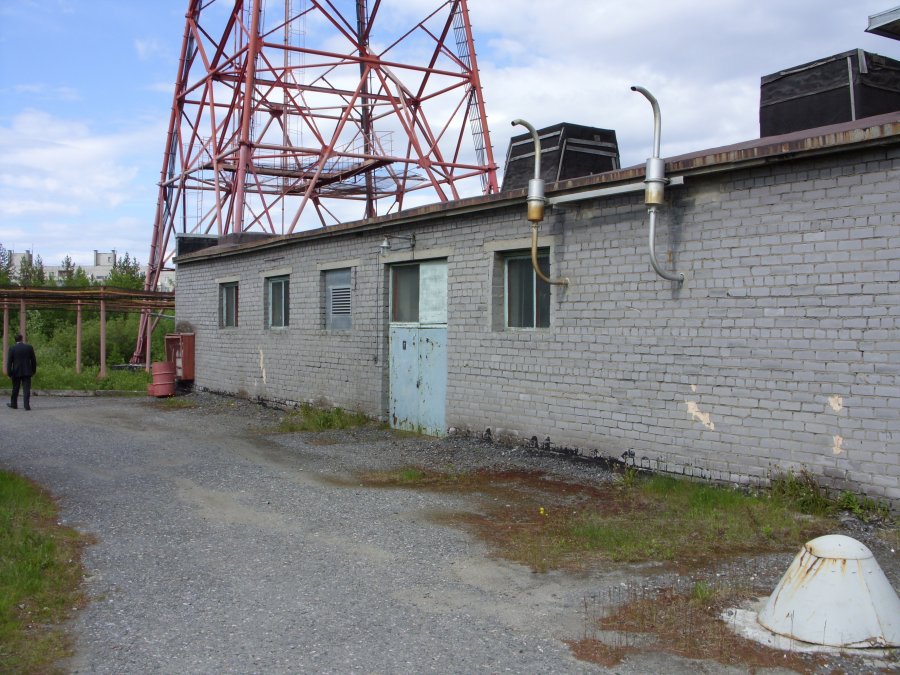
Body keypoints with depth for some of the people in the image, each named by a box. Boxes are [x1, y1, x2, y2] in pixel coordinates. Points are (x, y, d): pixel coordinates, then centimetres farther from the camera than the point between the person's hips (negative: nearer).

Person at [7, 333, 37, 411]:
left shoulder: (12, 348, -5)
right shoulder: (29, 347, -1)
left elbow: (9, 361, -7)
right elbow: (33, 360, 3)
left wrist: (9, 372, -3)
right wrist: (34, 370, 13)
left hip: (16, 372, 0)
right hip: (27, 372, 0)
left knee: (15, 389, 14)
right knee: (26, 389, -2)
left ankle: (13, 404, 26)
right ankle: (27, 405, -10)